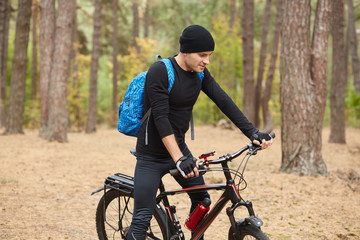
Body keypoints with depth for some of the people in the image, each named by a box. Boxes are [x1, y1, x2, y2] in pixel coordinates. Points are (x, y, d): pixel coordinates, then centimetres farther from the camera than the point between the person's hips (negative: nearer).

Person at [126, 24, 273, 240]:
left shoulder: (200, 73, 0)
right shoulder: (160, 72, -22)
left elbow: (224, 101, -5)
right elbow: (161, 117, -27)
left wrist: (253, 132, -15)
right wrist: (179, 159, -34)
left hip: (180, 148, 7)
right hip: (152, 156, -7)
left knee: (202, 200, 12)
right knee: (142, 220, -11)